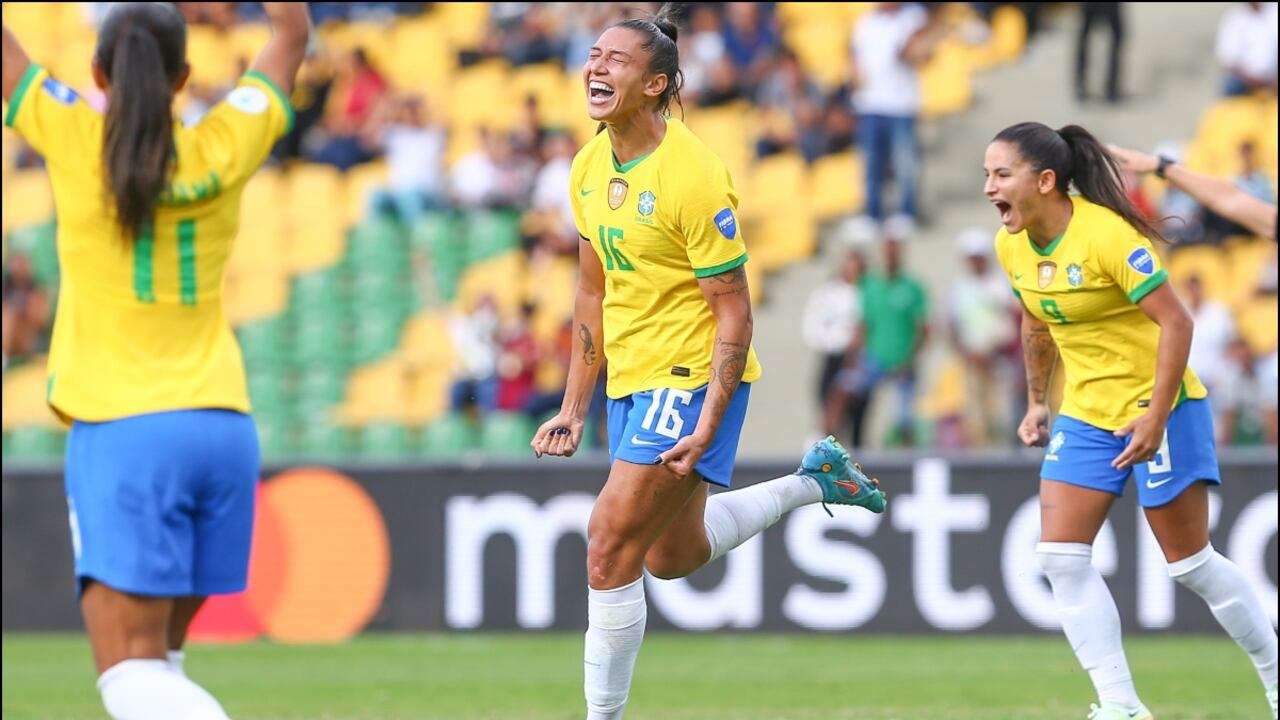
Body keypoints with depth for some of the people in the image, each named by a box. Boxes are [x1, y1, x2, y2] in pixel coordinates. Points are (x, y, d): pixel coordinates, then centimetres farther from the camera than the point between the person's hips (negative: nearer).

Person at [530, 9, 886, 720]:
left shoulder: (690, 177, -21)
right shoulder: (590, 168, 3)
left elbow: (733, 314, -18)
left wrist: (707, 427, -24)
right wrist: (574, 407, 13)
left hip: (692, 378, -9)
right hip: (631, 380, 9)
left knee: (611, 547, -13)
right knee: (672, 555, 20)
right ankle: (813, 481, 37)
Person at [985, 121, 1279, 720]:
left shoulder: (1106, 236, -23)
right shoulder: (1011, 246, -1)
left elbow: (1175, 321, -23)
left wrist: (1156, 418, -26)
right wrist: (1036, 401, 19)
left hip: (1158, 408, -7)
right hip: (1084, 416, 7)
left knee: (1190, 563, -1)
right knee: (1059, 558, -6)